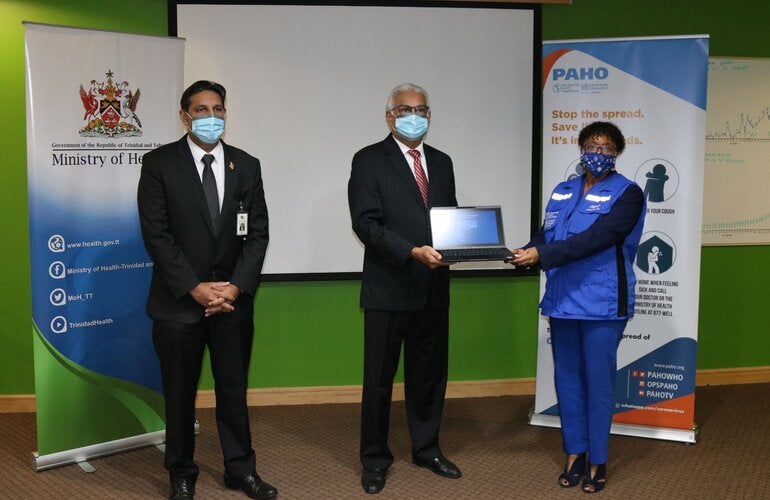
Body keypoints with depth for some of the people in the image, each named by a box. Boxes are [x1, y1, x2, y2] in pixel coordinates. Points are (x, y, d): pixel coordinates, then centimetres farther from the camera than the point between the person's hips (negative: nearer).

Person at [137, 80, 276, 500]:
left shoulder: (246, 165, 6)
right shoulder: (159, 163, -3)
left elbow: (257, 233, 3)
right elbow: (156, 233, -9)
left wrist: (236, 287, -9)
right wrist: (195, 288, -15)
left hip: (233, 299, 3)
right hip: (179, 300, -2)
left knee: (234, 388, 11)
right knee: (180, 393, 9)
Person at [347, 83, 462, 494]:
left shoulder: (441, 162, 13)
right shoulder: (369, 160, -5)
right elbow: (366, 224, -14)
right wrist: (414, 252, -23)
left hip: (433, 287, 5)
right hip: (389, 286, -5)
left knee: (429, 373, 15)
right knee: (379, 378, 6)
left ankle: (426, 448, 31)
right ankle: (375, 458, 20)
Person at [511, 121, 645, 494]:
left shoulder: (627, 194, -5)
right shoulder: (562, 192, 13)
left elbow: (596, 238, -18)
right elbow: (545, 236, 9)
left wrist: (541, 255, -24)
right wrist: (523, 254, -14)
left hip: (602, 305, -5)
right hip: (562, 301, 5)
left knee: (598, 383, 2)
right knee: (567, 380, 11)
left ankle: (597, 460, 16)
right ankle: (575, 453, 24)